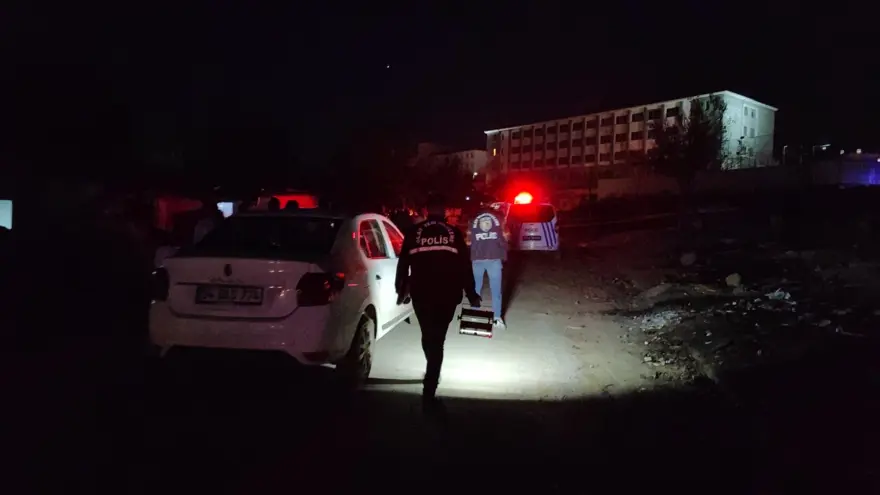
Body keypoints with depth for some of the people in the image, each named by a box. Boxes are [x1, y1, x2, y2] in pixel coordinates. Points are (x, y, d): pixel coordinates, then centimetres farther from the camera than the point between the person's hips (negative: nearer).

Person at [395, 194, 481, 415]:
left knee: (428, 336, 19)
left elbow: (403, 262, 4)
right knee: (437, 339, 2)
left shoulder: (414, 232, 1)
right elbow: (465, 265, 1)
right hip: (447, 294, -1)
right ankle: (429, 395, -3)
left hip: (421, 293, 1)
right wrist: (471, 293, 11)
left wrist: (401, 289, 17)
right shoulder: (454, 233, 0)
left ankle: (432, 374, 41)